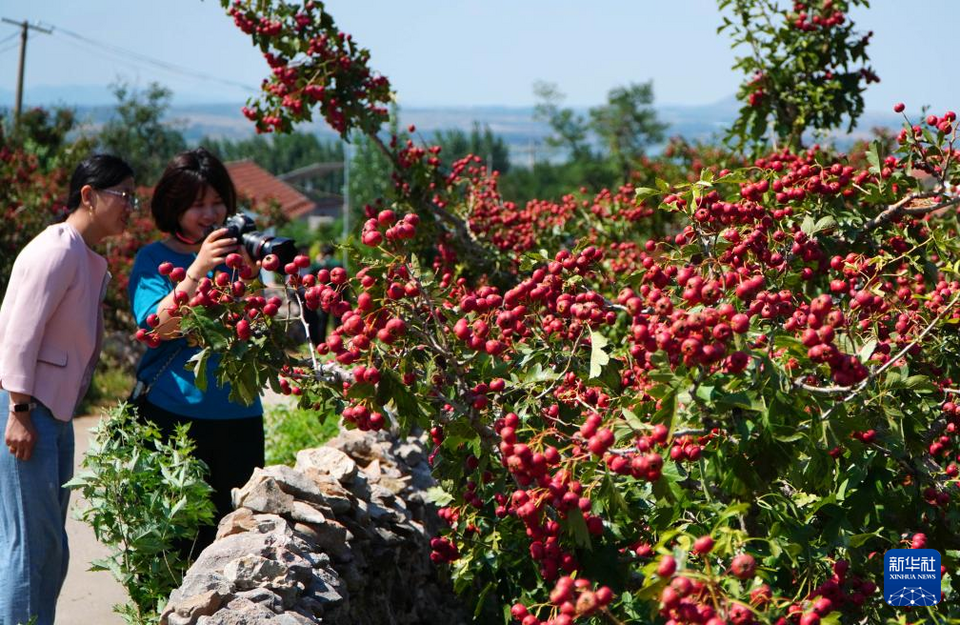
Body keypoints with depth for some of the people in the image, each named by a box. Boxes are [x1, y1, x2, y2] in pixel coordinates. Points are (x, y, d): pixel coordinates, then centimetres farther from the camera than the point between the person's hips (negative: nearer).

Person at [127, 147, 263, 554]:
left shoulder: (237, 252, 10)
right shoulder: (154, 259, 3)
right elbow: (157, 326, -12)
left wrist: (247, 273, -13)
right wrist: (198, 270, -21)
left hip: (236, 415, 3)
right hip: (172, 412, -3)